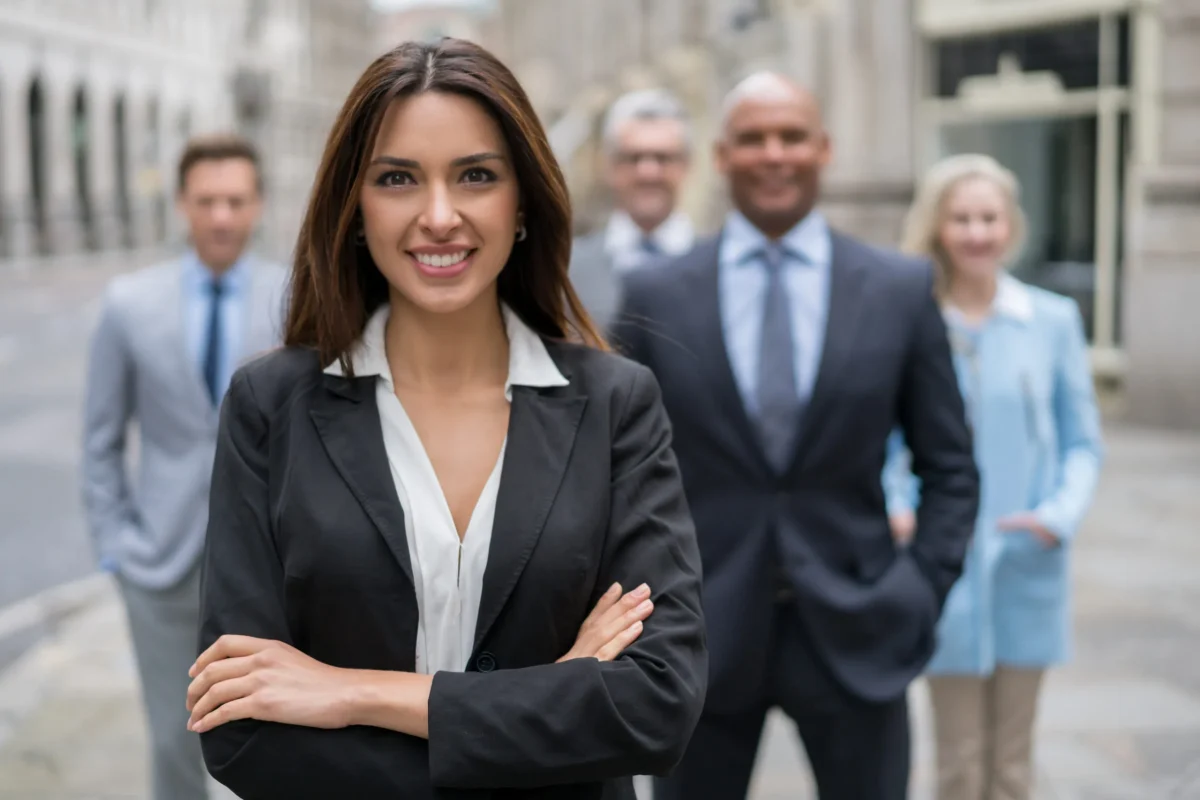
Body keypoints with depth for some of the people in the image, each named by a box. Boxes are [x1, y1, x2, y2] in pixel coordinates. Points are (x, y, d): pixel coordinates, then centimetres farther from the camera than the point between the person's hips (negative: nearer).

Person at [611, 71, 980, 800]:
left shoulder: (903, 290, 1)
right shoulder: (656, 298, 1)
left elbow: (950, 468, 6)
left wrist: (922, 594, -3)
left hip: (852, 629, 0)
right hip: (699, 630, 0)